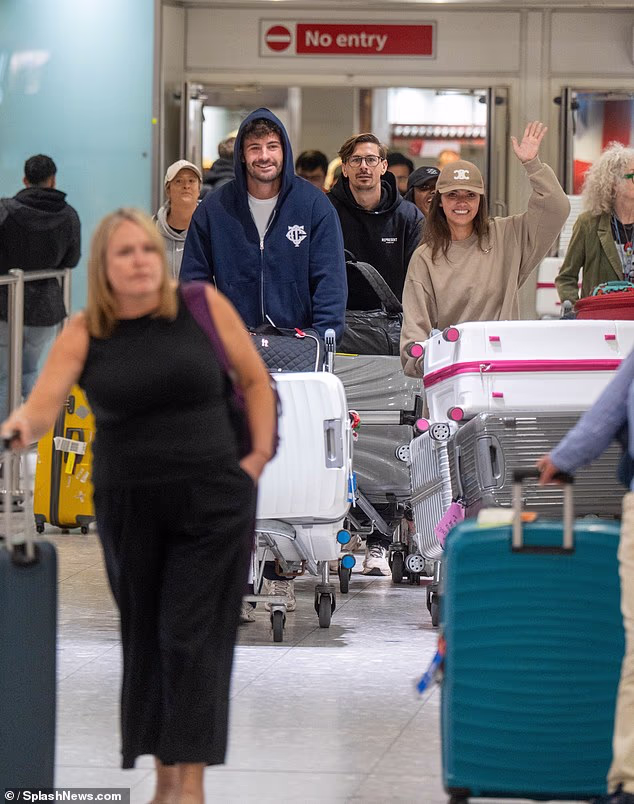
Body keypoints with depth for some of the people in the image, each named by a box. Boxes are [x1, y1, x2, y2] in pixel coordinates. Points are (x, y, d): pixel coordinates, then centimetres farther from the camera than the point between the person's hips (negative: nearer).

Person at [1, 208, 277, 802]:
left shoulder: (203, 305, -3)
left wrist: (260, 453, 0)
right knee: (145, 637, 8)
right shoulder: (84, 333, -3)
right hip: (130, 506, 2)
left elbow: (254, 379, 7)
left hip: (213, 502, -2)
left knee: (192, 636, -7)